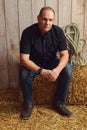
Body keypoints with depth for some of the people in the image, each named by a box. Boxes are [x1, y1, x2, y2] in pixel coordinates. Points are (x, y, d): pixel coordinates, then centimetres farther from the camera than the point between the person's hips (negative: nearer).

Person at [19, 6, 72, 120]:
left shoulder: (58, 31, -17)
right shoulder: (28, 33, -25)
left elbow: (65, 54, -18)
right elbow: (24, 59, -28)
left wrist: (57, 70, -39)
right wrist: (42, 71, -41)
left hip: (52, 62, 2)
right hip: (33, 64, -2)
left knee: (67, 69, -25)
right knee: (24, 73, -33)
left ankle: (59, 102, -6)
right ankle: (28, 104, -7)